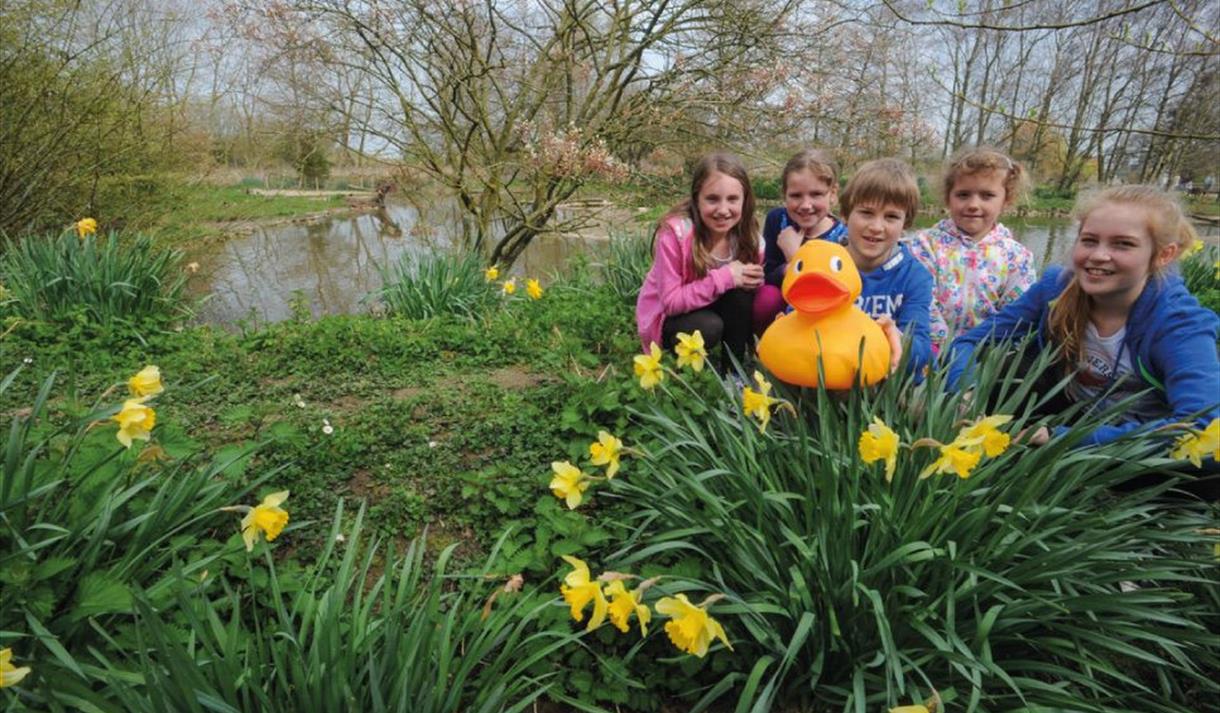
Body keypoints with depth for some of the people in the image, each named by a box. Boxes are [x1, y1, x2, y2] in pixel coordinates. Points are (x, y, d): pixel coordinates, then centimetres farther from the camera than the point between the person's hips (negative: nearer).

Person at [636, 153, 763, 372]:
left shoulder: (746, 234, -13)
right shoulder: (675, 232, -27)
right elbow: (671, 301, -26)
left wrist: (754, 280, -25)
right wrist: (723, 278, -32)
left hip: (709, 308, 5)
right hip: (664, 318, -4)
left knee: (742, 293, -25)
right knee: (709, 328, -33)